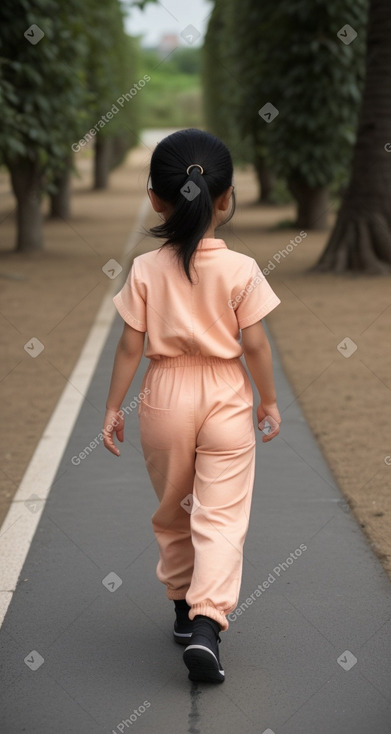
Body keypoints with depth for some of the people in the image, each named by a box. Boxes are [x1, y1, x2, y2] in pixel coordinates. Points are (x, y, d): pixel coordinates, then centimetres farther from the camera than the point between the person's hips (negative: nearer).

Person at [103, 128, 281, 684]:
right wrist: (269, 400, 6)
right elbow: (255, 344, -8)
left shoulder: (146, 269, -7)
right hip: (225, 396, -2)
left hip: (165, 397, 2)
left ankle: (183, 607, 32)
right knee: (221, 515, -1)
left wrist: (112, 407, 3)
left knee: (173, 511, 20)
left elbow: (131, 345, -5)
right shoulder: (241, 269, -10)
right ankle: (207, 623, -15)